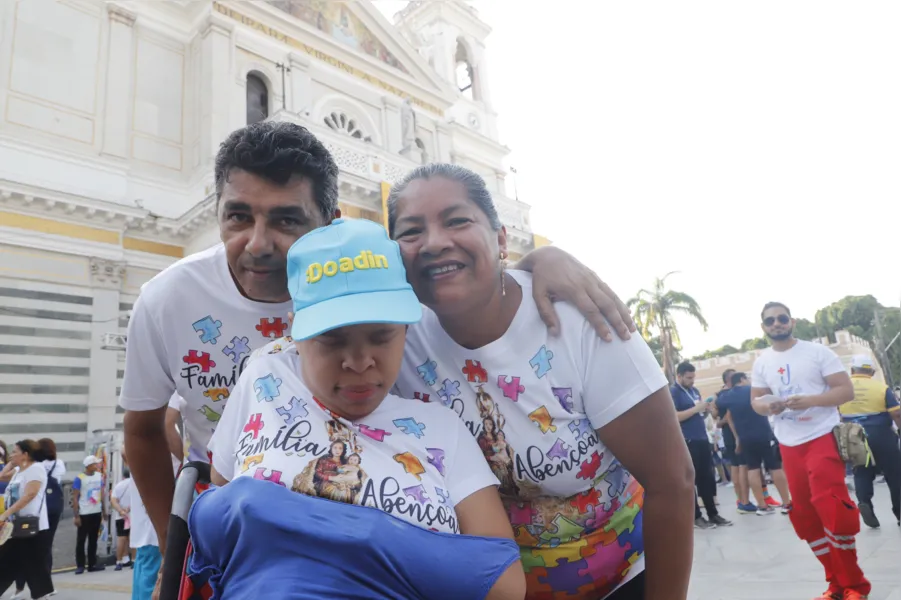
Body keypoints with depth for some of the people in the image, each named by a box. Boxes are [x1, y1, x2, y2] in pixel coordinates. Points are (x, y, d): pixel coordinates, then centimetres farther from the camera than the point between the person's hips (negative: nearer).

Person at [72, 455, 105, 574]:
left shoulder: (99, 476, 5)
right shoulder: (79, 478, -11)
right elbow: (75, 498, -10)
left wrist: (104, 511, 12)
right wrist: (76, 516, -13)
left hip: (97, 513, 5)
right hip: (84, 514, -5)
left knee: (93, 540, 11)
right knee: (81, 540, 3)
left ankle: (92, 564, 17)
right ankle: (80, 566, 10)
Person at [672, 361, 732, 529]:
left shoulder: (695, 390, 16)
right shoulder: (673, 392, -9)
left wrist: (706, 408, 3)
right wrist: (696, 408, -20)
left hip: (702, 439, 8)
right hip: (687, 442, -8)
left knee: (707, 478, 12)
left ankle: (713, 514, 21)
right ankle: (696, 517, 8)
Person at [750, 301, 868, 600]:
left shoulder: (817, 351, -4)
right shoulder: (761, 362, 7)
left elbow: (847, 391, -7)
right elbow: (755, 401, 13)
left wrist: (809, 400, -22)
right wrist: (767, 407, -10)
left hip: (822, 437, -5)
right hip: (789, 445, 5)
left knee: (831, 508, -14)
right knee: (805, 515, 8)